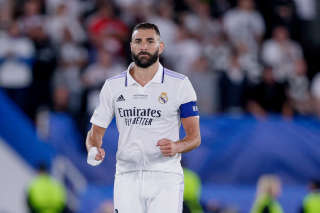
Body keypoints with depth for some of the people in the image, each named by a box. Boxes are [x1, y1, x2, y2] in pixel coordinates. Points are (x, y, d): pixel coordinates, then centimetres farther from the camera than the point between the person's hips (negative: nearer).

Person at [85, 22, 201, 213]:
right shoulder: (113, 86, 9)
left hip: (165, 177, -2)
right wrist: (93, 149, -10)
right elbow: (96, 130, 13)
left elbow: (195, 137, 3)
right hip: (127, 175, 2)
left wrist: (176, 147, -19)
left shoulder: (180, 84, 2)